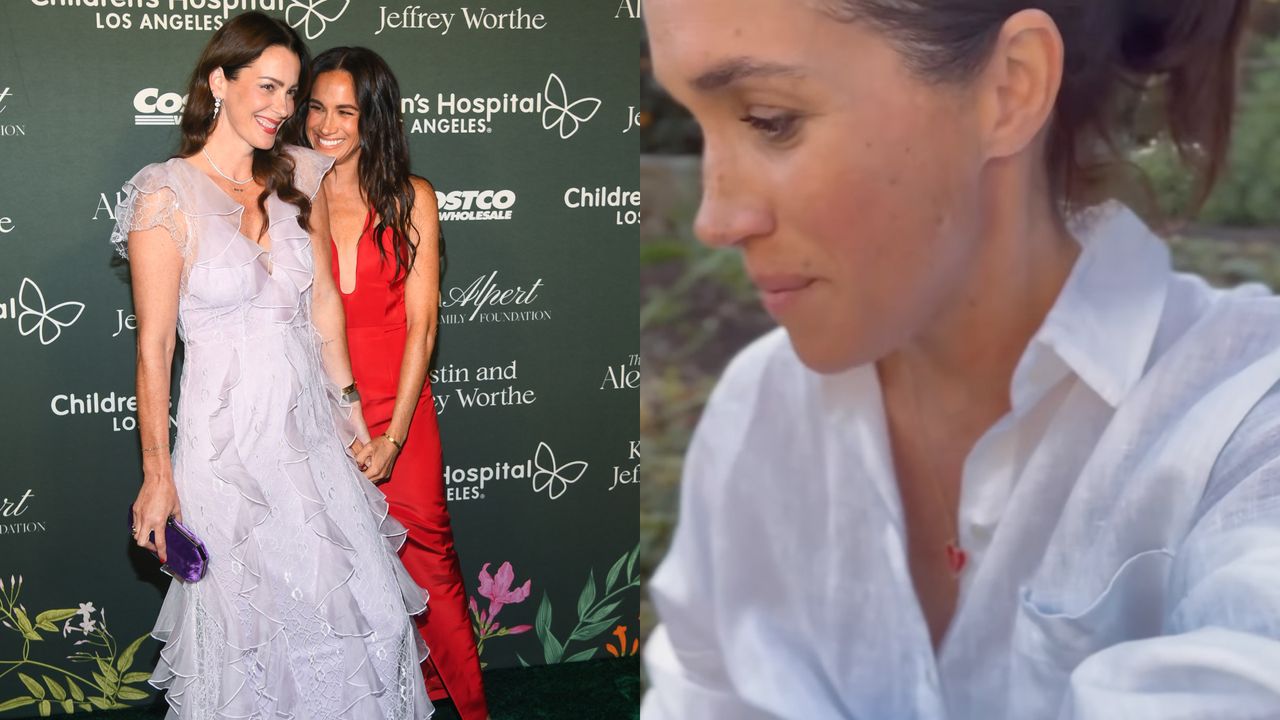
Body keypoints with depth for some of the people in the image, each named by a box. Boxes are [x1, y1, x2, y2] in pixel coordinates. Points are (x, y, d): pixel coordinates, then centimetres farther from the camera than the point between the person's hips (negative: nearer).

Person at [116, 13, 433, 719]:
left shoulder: (298, 177, 5)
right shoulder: (166, 196, -12)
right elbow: (153, 347, -11)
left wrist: (347, 400, 14)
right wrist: (157, 475, -10)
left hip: (311, 429, 5)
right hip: (229, 441, -5)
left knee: (354, 609, 10)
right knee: (250, 628, 6)